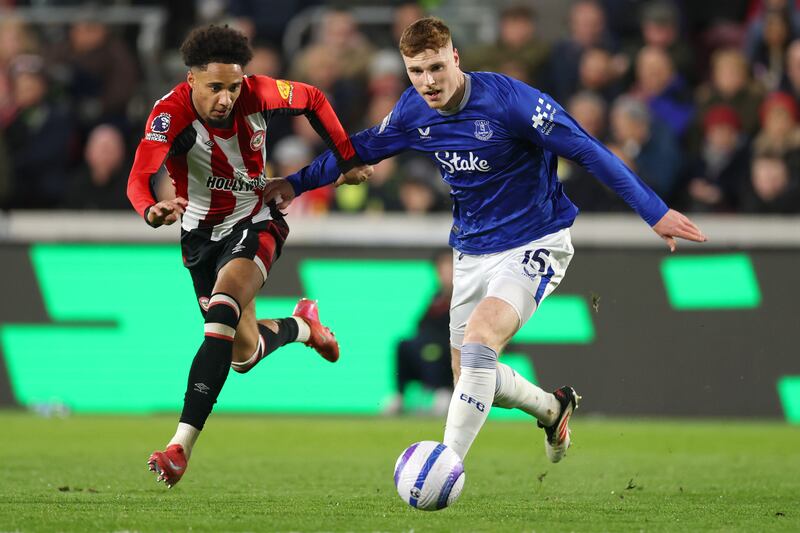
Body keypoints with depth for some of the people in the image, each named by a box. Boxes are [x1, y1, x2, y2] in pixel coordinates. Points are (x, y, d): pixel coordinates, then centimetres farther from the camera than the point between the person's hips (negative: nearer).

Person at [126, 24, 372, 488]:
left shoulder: (258, 94, -19)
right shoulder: (172, 112, -27)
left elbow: (314, 100, 3)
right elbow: (139, 178, -40)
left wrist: (350, 160, 3)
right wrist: (153, 211, -62)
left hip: (255, 224, -1)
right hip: (202, 234, 1)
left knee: (222, 313, -29)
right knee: (244, 353, 13)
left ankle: (182, 445, -32)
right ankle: (302, 324, 50)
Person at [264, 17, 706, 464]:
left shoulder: (508, 99, -23)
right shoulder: (413, 111, -5)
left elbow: (587, 151, -21)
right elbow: (362, 149, 16)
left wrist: (654, 212, -23)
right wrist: (296, 183, 18)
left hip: (534, 246, -7)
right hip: (472, 253, 7)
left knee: (478, 342, -30)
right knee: (472, 378, 12)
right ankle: (554, 409, 41)